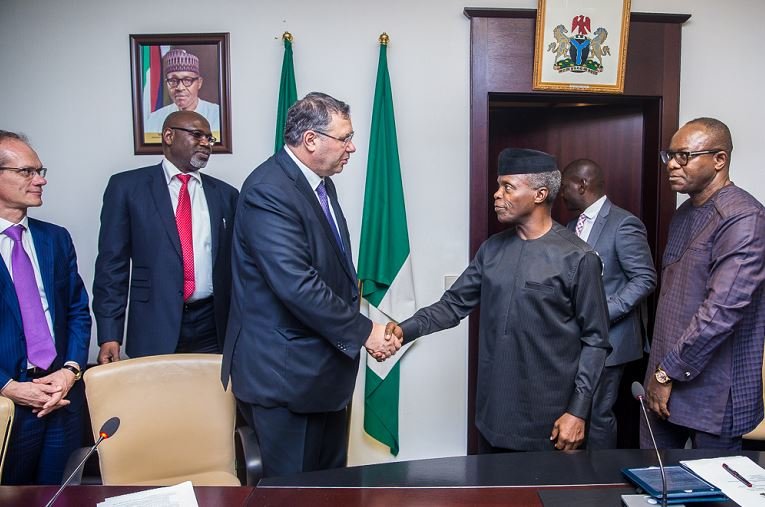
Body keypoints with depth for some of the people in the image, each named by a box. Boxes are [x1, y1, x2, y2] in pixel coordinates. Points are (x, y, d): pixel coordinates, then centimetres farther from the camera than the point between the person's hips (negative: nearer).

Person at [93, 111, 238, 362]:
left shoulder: (225, 194, 10)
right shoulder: (127, 186, 3)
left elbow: (236, 264, 11)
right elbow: (112, 263, -1)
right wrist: (109, 336, -6)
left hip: (213, 328, 2)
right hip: (155, 328, -2)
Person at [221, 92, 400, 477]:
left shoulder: (320, 183, 10)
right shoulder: (268, 191, -21)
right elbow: (297, 285, -28)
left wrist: (358, 326, 5)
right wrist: (362, 332, -19)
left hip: (324, 366, 9)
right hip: (286, 374, -9)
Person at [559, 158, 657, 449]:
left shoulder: (623, 224, -12)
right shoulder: (573, 226, 12)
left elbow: (645, 279, -15)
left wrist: (602, 314, -21)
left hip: (607, 338, -7)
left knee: (597, 414, 3)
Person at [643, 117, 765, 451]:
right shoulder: (684, 213, 11)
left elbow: (722, 309, -24)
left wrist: (669, 372, -17)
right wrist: (660, 368, 13)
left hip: (713, 392, -7)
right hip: (665, 381, 7)